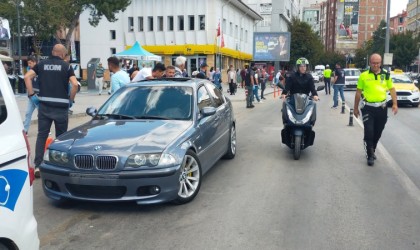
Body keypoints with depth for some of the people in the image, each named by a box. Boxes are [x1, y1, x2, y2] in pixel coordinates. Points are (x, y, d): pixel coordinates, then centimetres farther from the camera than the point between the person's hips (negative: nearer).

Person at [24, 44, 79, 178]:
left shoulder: (42, 64, 9)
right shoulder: (66, 66, 1)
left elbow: (27, 77, -3)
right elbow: (75, 84, -12)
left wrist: (32, 94, 1)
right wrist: (71, 100, 0)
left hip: (44, 105, 2)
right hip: (61, 106, -2)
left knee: (41, 136, 8)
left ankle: (37, 166, 4)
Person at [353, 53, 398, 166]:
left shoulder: (386, 75, 3)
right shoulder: (364, 75, -2)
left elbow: (392, 89, 9)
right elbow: (358, 92, 4)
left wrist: (395, 104, -2)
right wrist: (356, 108, 5)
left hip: (382, 108, 3)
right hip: (368, 108, -3)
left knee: (378, 133, 14)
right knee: (369, 132, -9)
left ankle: (372, 151, 34)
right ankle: (370, 156, 6)